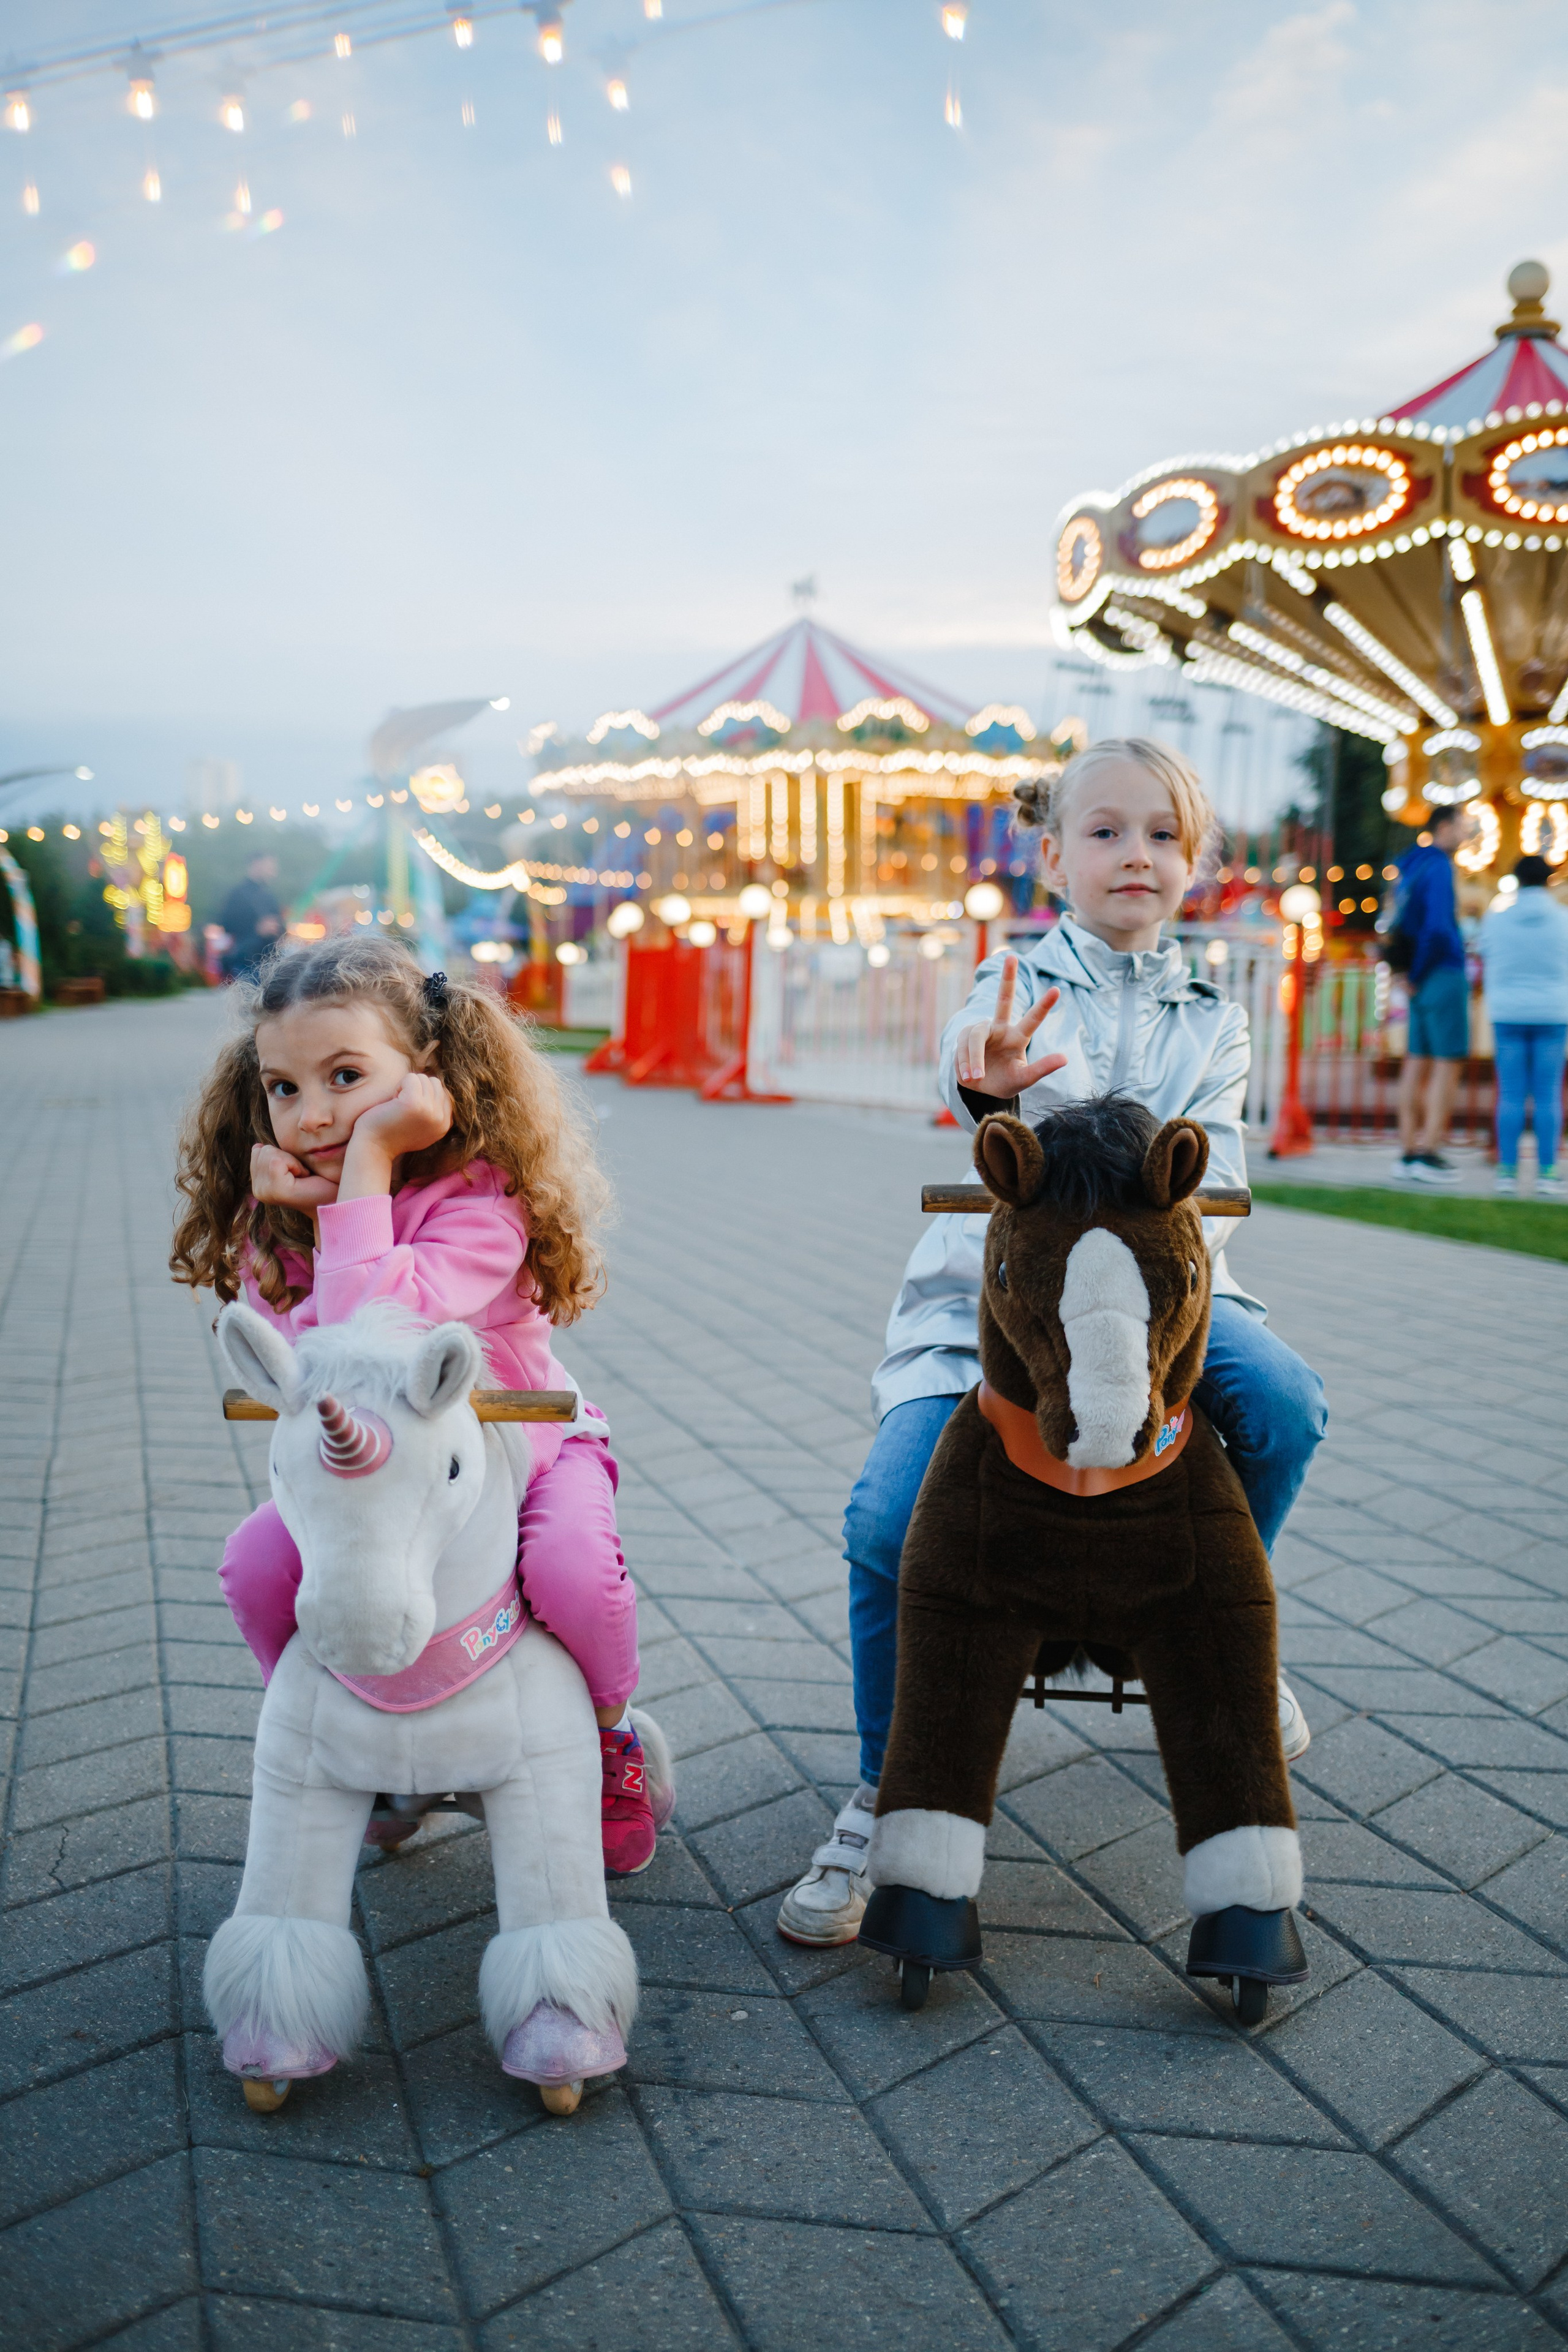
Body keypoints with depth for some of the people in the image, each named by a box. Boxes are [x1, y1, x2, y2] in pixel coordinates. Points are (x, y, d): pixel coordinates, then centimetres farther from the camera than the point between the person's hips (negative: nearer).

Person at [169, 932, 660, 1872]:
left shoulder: (479, 1197, -29)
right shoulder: (276, 1218, -8)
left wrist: (366, 1160, -40)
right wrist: (286, 1219, -29)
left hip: (526, 1442, -5)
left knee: (571, 1566, -32)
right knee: (258, 1564, -15)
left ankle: (610, 1734, 4)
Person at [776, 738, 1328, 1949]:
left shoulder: (1213, 1020, 10)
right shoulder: (1014, 986, 2)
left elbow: (1213, 1170, -1)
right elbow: (979, 1057, -23)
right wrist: (992, 1084, -50)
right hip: (993, 1291, -2)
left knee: (1285, 1401, -27)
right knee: (888, 1517, -21)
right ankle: (884, 1797, 3)